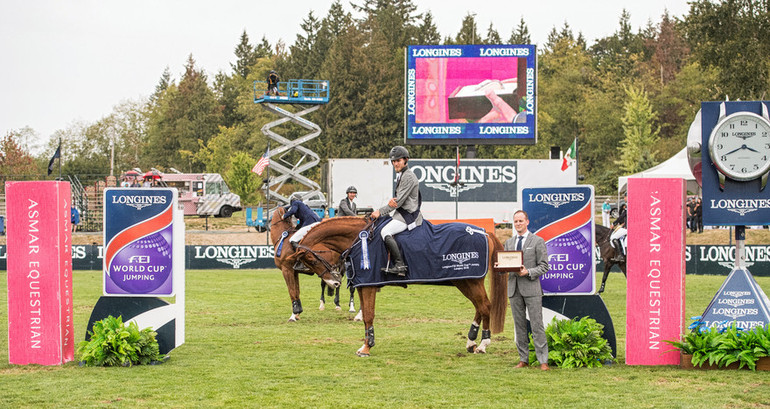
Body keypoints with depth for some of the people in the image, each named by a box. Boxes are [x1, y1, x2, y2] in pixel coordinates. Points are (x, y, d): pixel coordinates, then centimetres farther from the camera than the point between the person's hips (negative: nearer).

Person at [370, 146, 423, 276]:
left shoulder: (408, 176, -15)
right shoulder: (401, 175, 17)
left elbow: (400, 201, -19)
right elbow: (397, 200, 15)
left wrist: (380, 211, -15)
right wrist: (392, 200, -11)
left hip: (408, 215, -11)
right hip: (401, 213, 11)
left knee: (385, 232, -23)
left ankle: (400, 265, -25)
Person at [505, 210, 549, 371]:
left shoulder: (537, 241, 1)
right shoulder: (509, 243, 16)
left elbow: (544, 266, -3)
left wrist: (528, 272, -18)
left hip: (531, 288, -5)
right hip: (514, 288, 5)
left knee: (537, 325, -7)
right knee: (519, 325, 7)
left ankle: (543, 361, -6)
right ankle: (523, 359, 13)